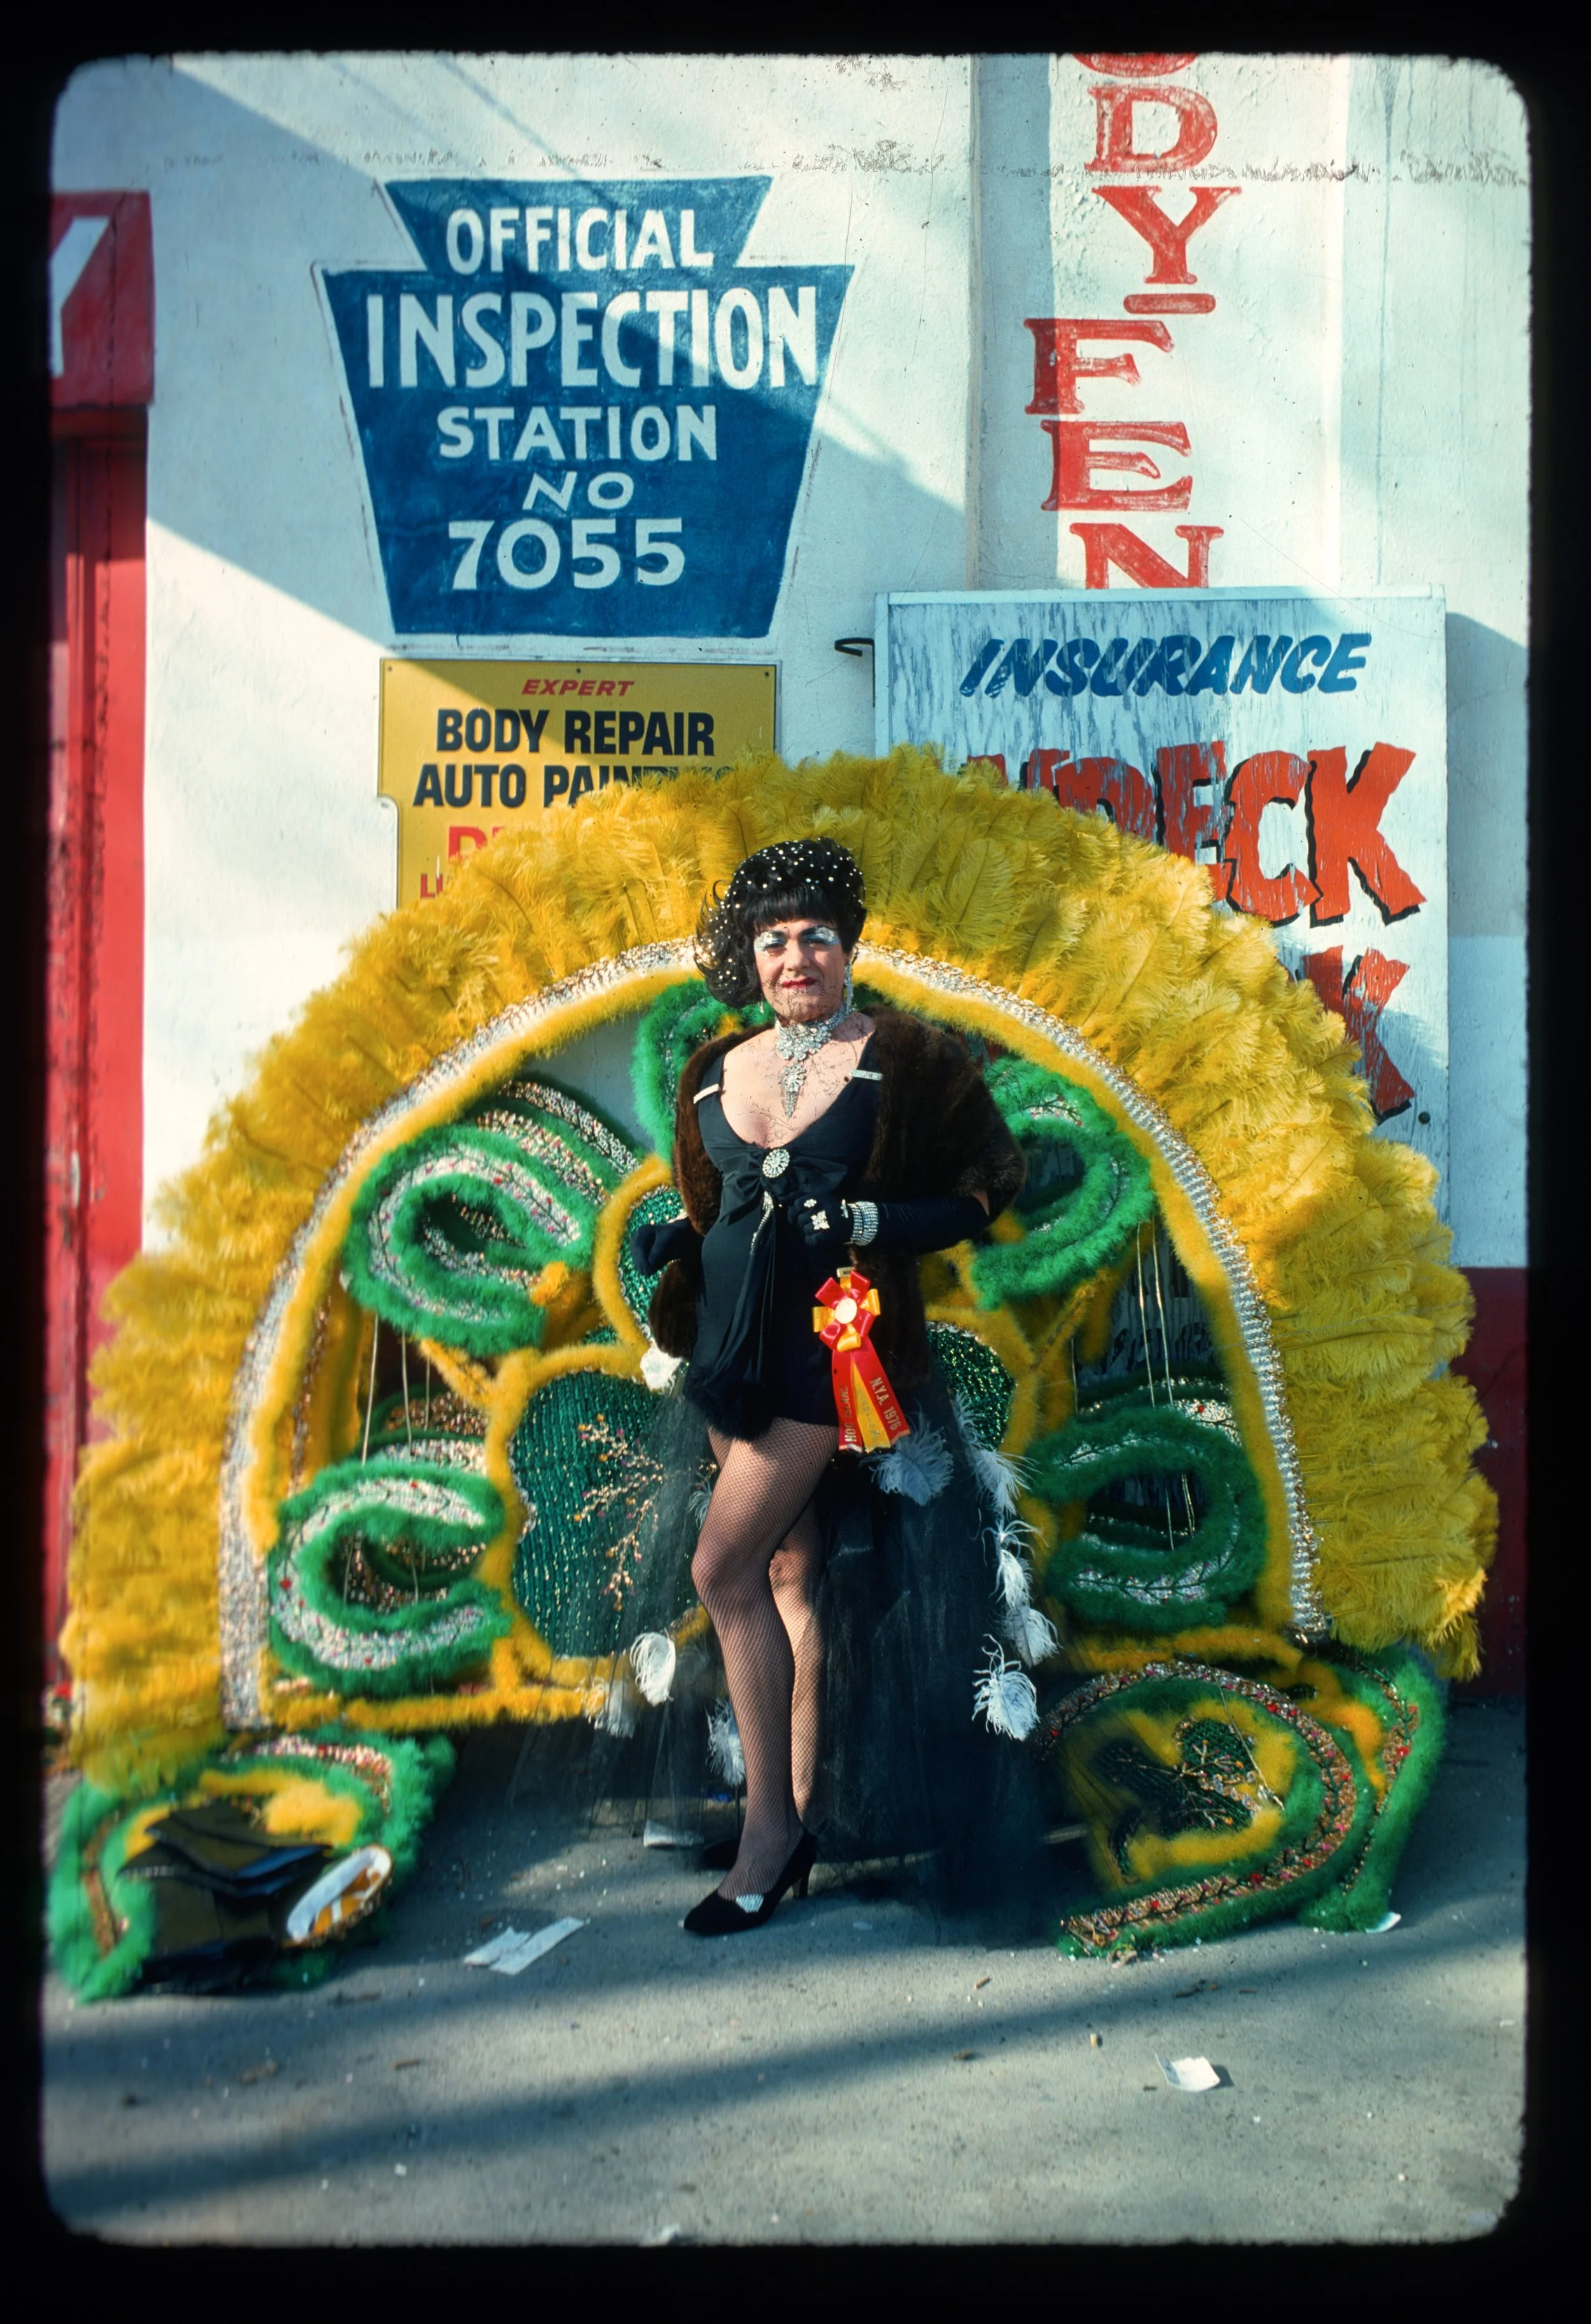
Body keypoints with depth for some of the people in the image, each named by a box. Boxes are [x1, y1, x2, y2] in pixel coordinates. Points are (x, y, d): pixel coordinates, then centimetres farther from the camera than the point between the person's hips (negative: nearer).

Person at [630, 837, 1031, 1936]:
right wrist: (673, 1246, 2)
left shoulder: (905, 1057, -3)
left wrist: (874, 1221, -16)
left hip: (833, 1340, -5)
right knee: (790, 1574, 10)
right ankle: (803, 1813, 21)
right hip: (734, 1344, 5)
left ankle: (768, 1824, 3)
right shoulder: (716, 1072, 12)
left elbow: (989, 1183, -3)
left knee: (724, 1568, -11)